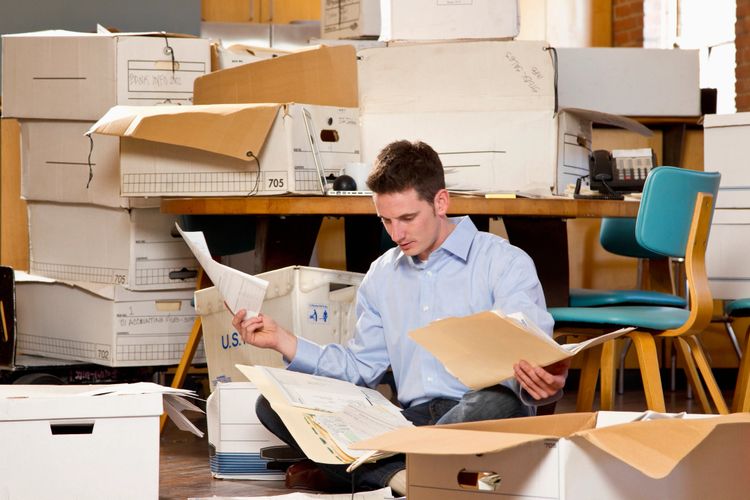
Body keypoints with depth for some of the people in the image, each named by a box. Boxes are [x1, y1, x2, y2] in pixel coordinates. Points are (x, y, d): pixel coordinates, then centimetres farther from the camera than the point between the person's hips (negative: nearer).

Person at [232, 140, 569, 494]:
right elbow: (362, 368, 22)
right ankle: (398, 476, -35)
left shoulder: (506, 263, 1)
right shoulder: (381, 276, 20)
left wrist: (544, 386, -35)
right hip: (412, 420, 5)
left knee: (499, 403, -42)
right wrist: (283, 341, 12)